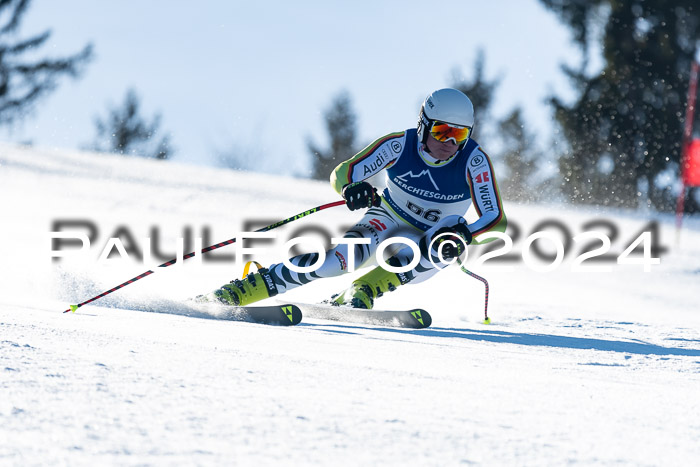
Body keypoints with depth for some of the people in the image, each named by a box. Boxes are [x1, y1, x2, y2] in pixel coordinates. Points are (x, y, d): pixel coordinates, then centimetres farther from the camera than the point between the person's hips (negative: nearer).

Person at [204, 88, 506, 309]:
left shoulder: (474, 161, -20)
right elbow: (340, 174, -17)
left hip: (429, 246, 0)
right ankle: (239, 292, -32)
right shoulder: (399, 145, -18)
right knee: (347, 254, -33)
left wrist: (464, 234, -46)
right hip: (388, 221, 0)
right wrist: (352, 187, -42)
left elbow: (496, 220, -25)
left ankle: (360, 293, -35)